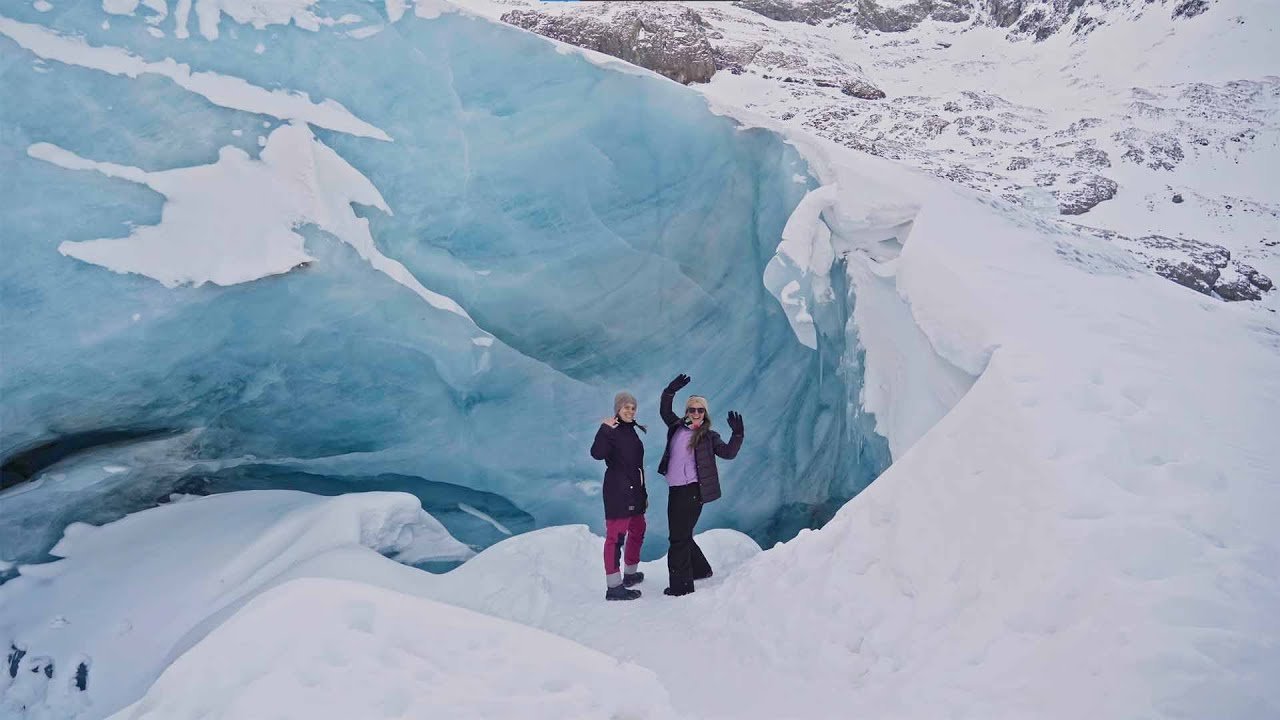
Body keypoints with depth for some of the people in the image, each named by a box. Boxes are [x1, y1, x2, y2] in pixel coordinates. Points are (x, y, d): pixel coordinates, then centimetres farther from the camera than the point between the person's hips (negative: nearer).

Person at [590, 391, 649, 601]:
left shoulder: (634, 431, 14)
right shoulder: (610, 431, -11)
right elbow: (597, 454, -30)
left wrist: (644, 492, 22)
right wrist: (606, 430, -32)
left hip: (634, 490, 9)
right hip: (617, 490, -9)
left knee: (637, 530, 20)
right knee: (616, 535, -9)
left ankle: (630, 573, 37)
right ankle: (613, 587, -9)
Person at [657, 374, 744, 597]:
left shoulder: (709, 436, -2)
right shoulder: (678, 428, 11)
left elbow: (728, 453, -12)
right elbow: (665, 411, 22)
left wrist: (737, 434, -26)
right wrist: (670, 392, 8)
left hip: (692, 490, -6)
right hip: (675, 489, 6)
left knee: (679, 537, -6)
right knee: (681, 535, 18)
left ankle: (681, 585, 2)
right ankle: (701, 570, 38)